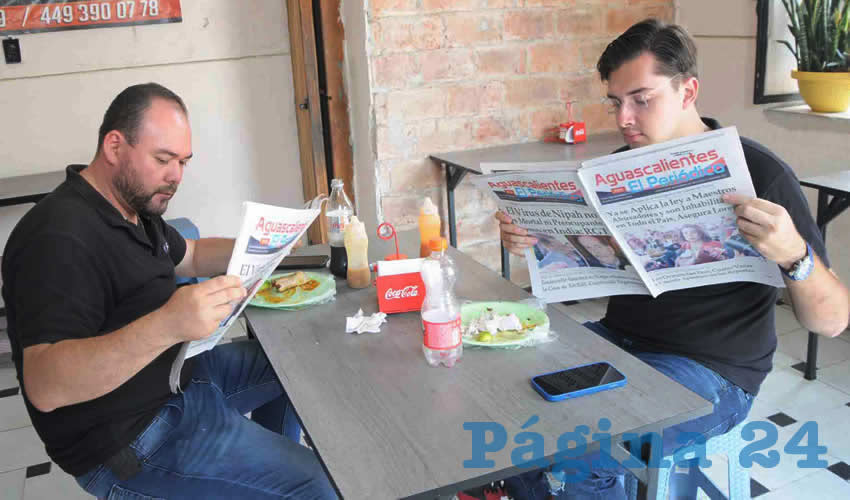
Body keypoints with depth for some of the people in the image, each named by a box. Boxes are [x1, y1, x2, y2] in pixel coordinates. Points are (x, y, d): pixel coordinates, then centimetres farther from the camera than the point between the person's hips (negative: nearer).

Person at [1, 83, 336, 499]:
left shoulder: (133, 202, 7)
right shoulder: (60, 238, -26)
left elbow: (190, 257, 22)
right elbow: (44, 386, -34)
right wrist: (165, 327, -48)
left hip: (173, 373, 10)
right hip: (128, 440, -10)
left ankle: (268, 463, 35)